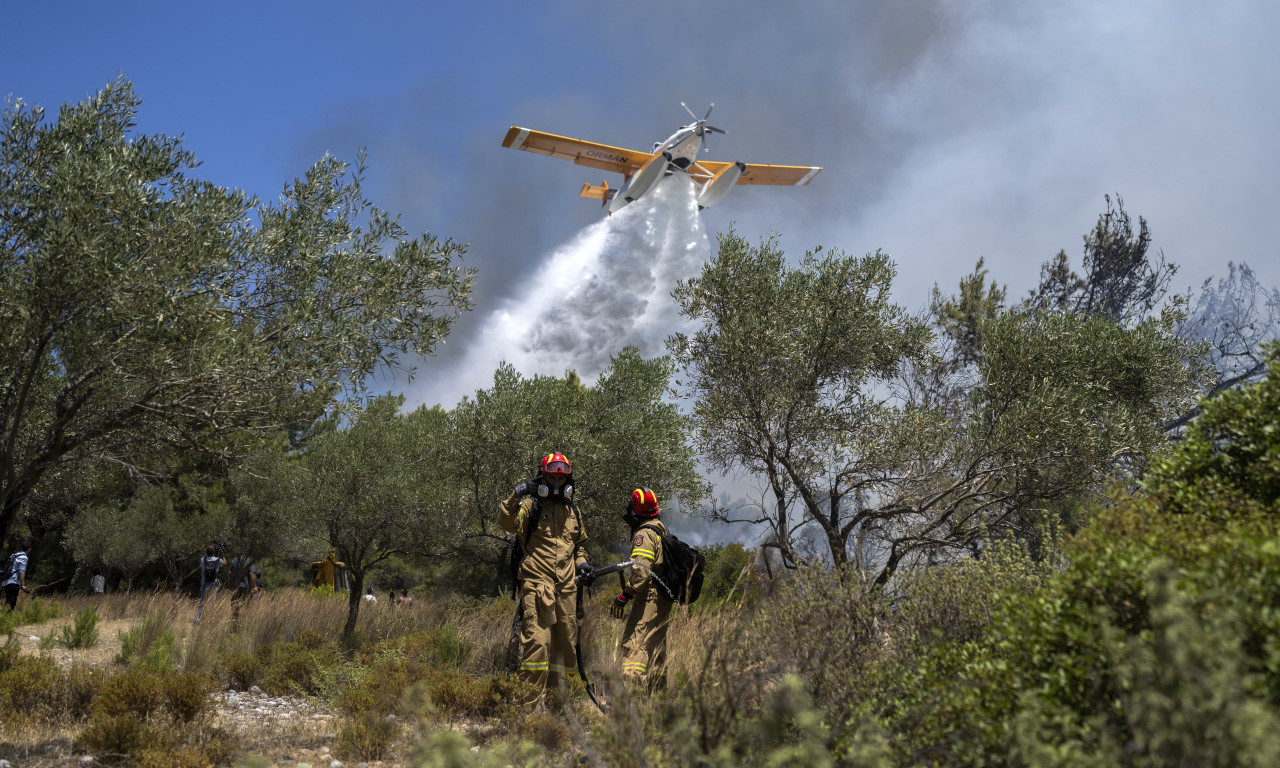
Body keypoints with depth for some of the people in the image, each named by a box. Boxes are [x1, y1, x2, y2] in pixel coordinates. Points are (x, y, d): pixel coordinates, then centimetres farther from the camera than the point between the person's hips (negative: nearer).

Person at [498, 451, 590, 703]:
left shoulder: (573, 511, 19)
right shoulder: (531, 505, 1)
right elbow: (507, 523, -16)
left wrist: (581, 560, 14)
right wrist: (515, 497, -28)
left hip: (566, 587, 6)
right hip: (537, 583, -6)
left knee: (566, 642, 11)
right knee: (537, 639, -16)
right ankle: (529, 699, -11)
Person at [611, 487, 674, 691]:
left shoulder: (644, 533, -14)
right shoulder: (661, 529, 16)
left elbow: (641, 569, -24)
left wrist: (624, 595, -23)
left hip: (649, 596, -10)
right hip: (664, 598, 10)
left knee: (635, 642, -16)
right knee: (656, 643, 16)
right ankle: (658, 690, 22)